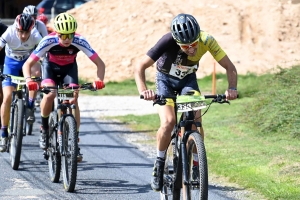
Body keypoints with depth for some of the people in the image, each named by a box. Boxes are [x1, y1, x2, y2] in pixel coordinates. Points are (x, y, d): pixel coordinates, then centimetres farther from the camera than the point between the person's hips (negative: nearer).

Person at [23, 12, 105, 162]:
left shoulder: (80, 42, -31)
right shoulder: (48, 41, -34)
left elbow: (100, 63, -27)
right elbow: (27, 64, -31)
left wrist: (99, 80, -45)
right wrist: (29, 80, -49)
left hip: (69, 68, 1)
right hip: (50, 67, -1)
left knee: (73, 99, -17)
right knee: (49, 94, -28)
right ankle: (44, 129, -4)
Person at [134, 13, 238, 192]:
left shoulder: (207, 40, -31)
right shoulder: (168, 41, -36)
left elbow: (229, 67, -24)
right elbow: (140, 68, -32)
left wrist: (232, 88, -43)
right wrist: (143, 90, -49)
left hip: (188, 79, 2)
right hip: (166, 79, -2)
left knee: (196, 122, -20)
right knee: (168, 122, -23)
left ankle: (196, 164, -1)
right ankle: (159, 164, -2)